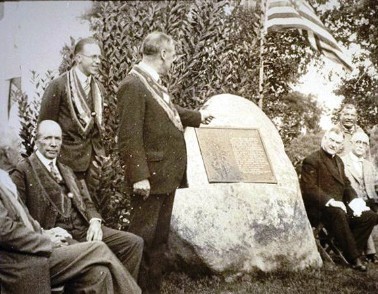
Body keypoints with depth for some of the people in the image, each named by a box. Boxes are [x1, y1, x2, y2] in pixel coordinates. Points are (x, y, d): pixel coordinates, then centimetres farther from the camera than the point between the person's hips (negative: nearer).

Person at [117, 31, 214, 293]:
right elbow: (129, 137, -21)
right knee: (144, 237, -1)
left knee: (160, 237, 17)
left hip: (168, 174, 10)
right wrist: (139, 176, -24)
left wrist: (198, 116, 43)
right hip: (151, 176, -10)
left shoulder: (155, 83, 11)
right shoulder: (133, 86, -17)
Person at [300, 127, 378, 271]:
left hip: (338, 206, 8)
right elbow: (309, 188, -15)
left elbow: (346, 185, 19)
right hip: (319, 209, -8)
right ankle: (354, 257, -31)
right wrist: (330, 201, -25)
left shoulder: (338, 161, 22)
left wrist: (354, 201, -1)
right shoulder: (311, 160, -5)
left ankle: (351, 252, -9)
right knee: (338, 213, -39)